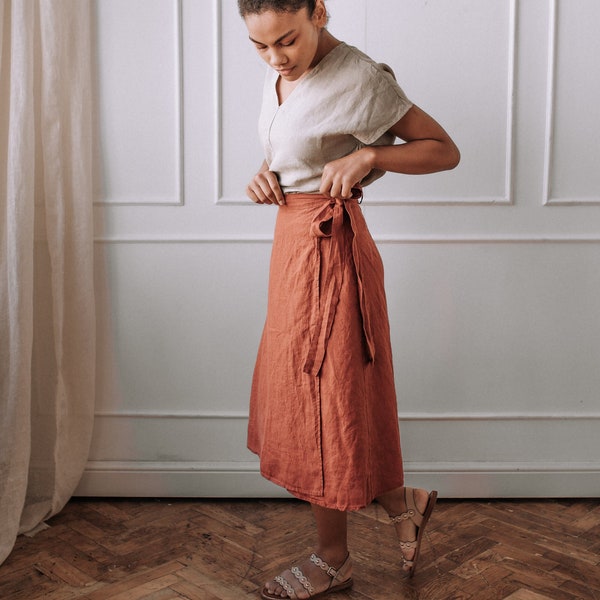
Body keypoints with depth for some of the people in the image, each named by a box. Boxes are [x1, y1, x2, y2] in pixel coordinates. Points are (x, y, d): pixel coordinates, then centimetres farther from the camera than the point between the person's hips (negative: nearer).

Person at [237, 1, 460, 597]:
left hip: (328, 250, -9)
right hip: (292, 240, 9)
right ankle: (401, 503, 32)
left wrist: (366, 155, -24)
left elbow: (445, 150, -10)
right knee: (298, 392, 15)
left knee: (323, 399, 3)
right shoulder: (281, 76, 7)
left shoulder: (358, 79, -16)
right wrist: (267, 173, -1)